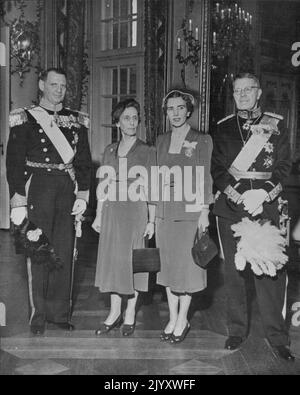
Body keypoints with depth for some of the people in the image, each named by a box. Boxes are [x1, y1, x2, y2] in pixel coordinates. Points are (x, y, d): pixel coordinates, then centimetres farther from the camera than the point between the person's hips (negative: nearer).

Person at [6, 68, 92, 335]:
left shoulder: (77, 121, 14)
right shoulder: (25, 119, 3)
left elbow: (84, 161, 13)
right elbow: (15, 163, -2)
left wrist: (82, 195, 3)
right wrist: (18, 202, -8)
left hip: (68, 191, 3)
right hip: (38, 189, -3)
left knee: (65, 252, 5)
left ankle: (60, 313, 17)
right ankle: (38, 315, 12)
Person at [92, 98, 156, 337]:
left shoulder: (147, 151, -1)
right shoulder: (110, 151, 10)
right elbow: (103, 186, 13)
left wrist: (151, 220, -6)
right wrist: (99, 215, 9)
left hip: (136, 210, -4)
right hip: (112, 210, 4)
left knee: (132, 260, 2)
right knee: (112, 259, 6)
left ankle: (130, 314, 16)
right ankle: (114, 312, 19)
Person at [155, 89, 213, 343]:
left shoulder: (202, 141, 0)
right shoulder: (161, 141, 11)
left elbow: (205, 179, -2)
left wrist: (204, 212, -8)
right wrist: (152, 211, 9)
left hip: (190, 212, -4)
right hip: (165, 212, 4)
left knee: (187, 265, 1)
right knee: (168, 265, 9)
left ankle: (183, 320, 16)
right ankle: (172, 318, 22)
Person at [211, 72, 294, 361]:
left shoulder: (275, 125, 8)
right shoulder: (223, 128, 10)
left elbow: (284, 166, 5)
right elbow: (216, 168, 4)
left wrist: (263, 195, -11)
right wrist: (240, 196, -10)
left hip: (266, 207, -1)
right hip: (231, 207, 1)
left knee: (270, 270, -3)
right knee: (234, 270, 6)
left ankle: (277, 335, 10)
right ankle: (237, 330, 19)